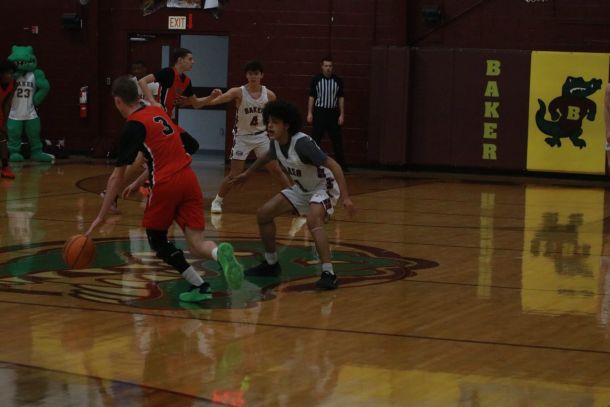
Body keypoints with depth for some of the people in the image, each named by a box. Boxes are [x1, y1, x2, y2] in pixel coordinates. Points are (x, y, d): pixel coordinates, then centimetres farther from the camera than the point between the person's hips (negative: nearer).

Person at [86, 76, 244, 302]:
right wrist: (138, 183, 34)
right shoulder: (158, 112, 18)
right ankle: (220, 252, -32)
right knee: (197, 244, 3)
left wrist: (101, 216, 2)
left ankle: (199, 285, 5)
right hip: (189, 179, 6)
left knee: (157, 239, 16)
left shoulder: (133, 127, -2)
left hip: (166, 185, -6)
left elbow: (117, 176, -3)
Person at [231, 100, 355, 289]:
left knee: (313, 220, -37)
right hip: (302, 189, 9)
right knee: (264, 214, 5)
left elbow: (333, 165, -32)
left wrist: (345, 197, -38)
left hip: (323, 187, -9)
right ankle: (271, 263, 22)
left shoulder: (301, 143, -31)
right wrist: (247, 173, 30)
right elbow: (267, 157, 19)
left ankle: (328, 274, -35)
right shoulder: (276, 143, -8)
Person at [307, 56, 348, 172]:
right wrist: (310, 113, -3)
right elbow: (311, 97, 2)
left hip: (333, 113, 1)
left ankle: (342, 165, 9)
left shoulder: (338, 80, 3)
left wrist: (342, 114, 1)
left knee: (337, 140, 3)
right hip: (319, 112, -1)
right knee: (315, 139, 2)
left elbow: (341, 98, 6)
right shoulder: (316, 80, -1)